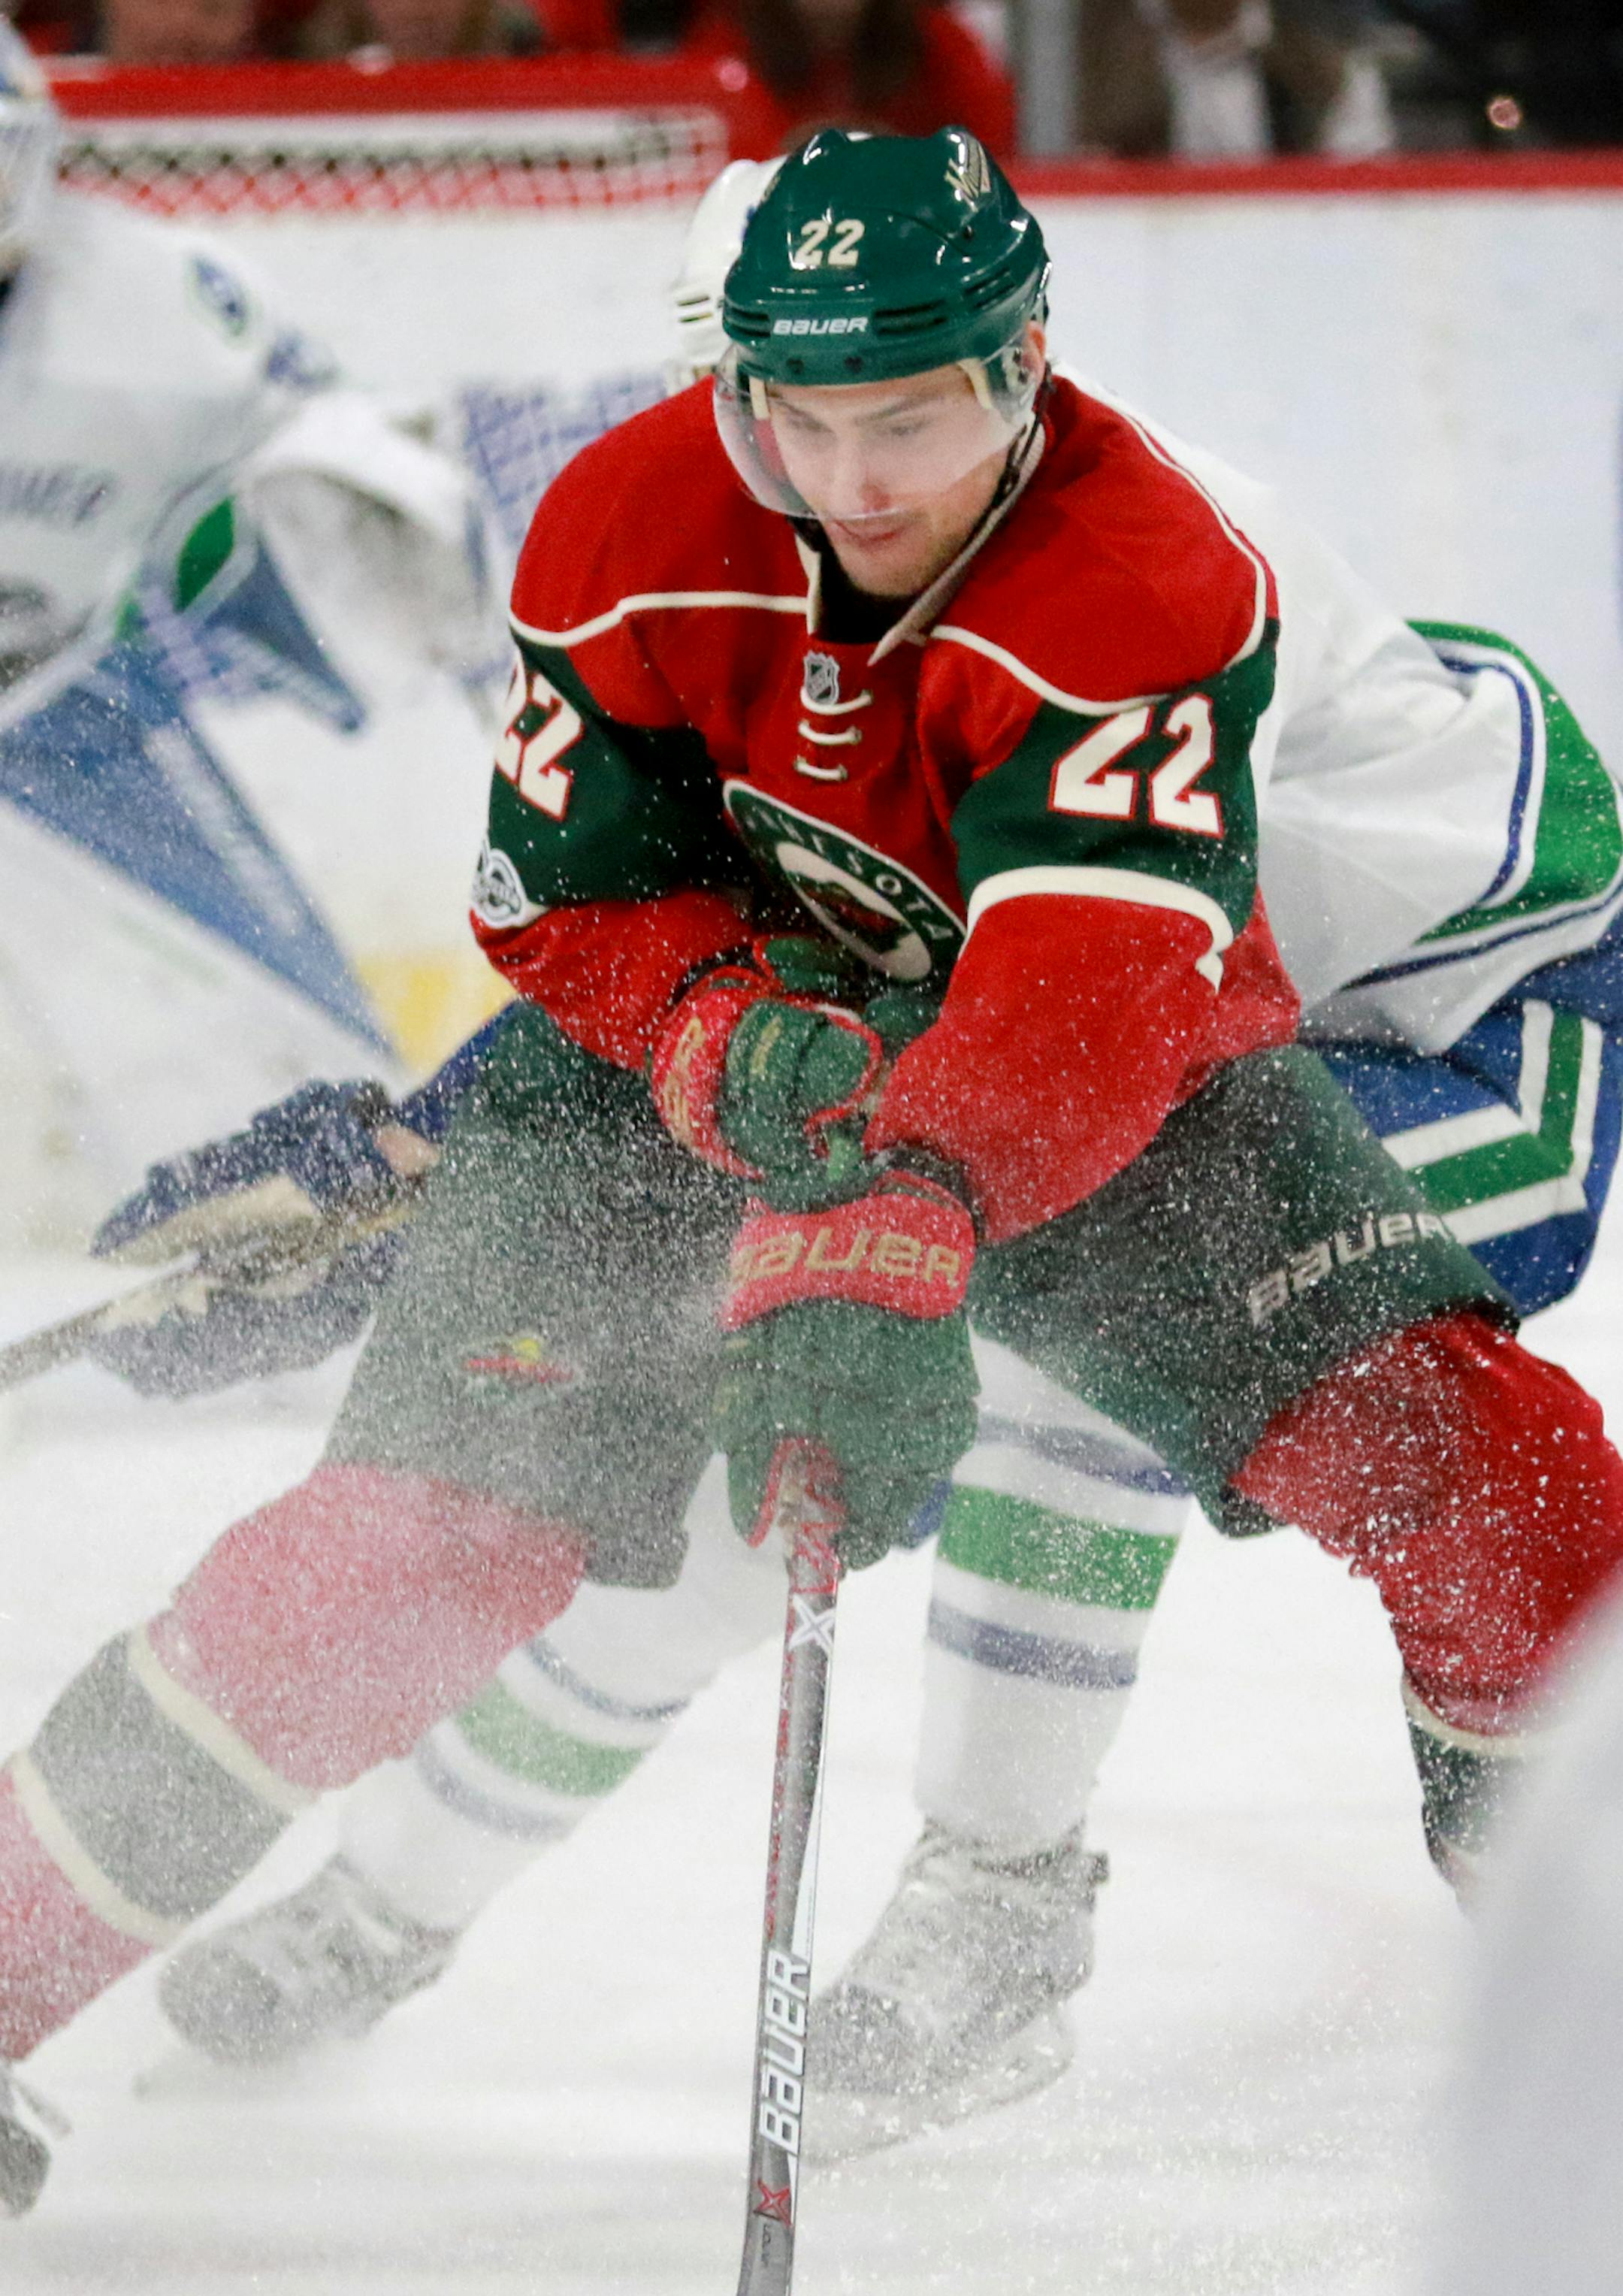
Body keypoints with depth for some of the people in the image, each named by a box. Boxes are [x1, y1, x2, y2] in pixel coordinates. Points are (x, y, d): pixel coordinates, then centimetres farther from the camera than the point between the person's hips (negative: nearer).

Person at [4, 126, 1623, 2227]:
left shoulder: (1155, 589, -29)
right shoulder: (626, 537, -18)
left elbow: (1083, 1003, -39)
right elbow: (565, 895, -9)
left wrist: (885, 1250, -55)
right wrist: (737, 1043, -32)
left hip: (1109, 1093, -1)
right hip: (688, 1038, 1)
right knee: (414, 1535, -16)